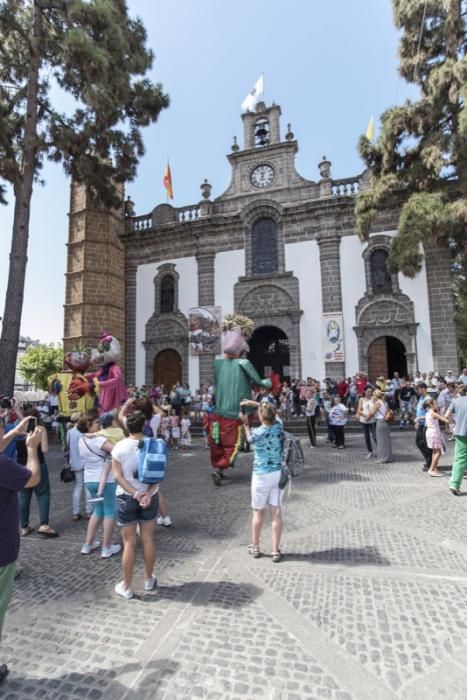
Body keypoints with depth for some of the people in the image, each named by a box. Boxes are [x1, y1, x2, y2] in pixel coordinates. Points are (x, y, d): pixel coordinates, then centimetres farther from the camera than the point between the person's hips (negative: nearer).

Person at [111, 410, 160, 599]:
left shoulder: (120, 447, -12)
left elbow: (118, 476, -14)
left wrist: (135, 494, -16)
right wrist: (148, 493, -18)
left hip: (126, 497, -2)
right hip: (149, 496, 2)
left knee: (129, 543, 9)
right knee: (148, 539, 16)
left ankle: (126, 587, 22)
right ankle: (149, 580, 32)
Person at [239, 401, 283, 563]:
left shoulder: (257, 433, -19)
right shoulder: (278, 426, -6)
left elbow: (250, 439, 5)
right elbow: (269, 411, 12)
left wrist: (245, 423, 13)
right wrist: (251, 403, 17)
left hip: (262, 475, -4)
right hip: (278, 473, 4)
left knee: (258, 511, 13)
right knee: (276, 511, 9)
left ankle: (255, 547, 29)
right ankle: (276, 551, 16)